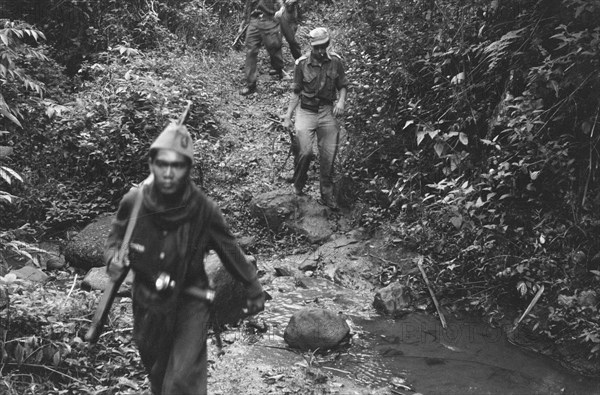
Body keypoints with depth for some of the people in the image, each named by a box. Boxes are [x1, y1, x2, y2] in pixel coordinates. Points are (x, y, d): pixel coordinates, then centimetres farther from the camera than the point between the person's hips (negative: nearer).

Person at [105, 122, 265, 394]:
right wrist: (113, 258, -20)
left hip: (190, 302, -3)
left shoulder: (203, 209, -23)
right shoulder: (133, 202, -18)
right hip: (147, 303, 3)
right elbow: (115, 239, 2)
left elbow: (230, 252, -8)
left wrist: (254, 291, 3)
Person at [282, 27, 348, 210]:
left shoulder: (335, 61, 1)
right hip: (306, 111, -2)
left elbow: (343, 86, 10)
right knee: (305, 151, -17)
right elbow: (296, 92, 4)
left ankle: (327, 195, 17)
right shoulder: (302, 63, -3)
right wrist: (288, 116, 0)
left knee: (329, 156, 3)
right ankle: (298, 186, 9)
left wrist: (341, 101, -11)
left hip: (327, 112, 2)